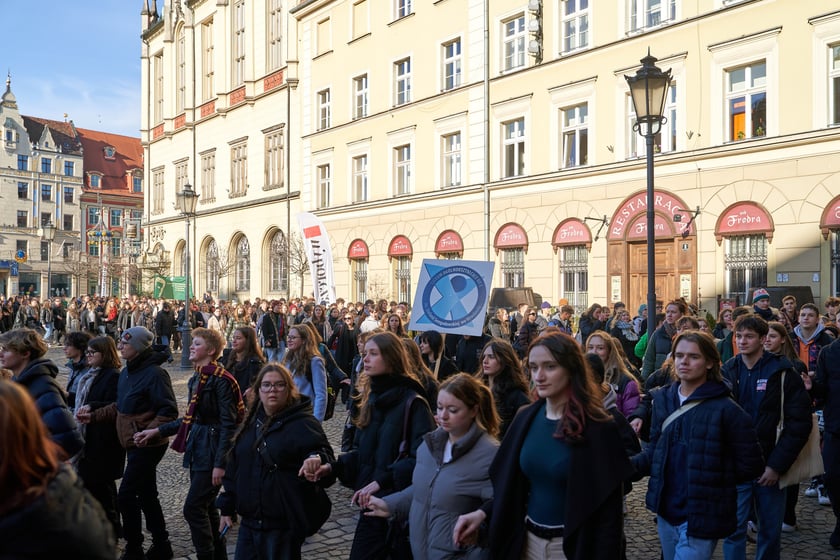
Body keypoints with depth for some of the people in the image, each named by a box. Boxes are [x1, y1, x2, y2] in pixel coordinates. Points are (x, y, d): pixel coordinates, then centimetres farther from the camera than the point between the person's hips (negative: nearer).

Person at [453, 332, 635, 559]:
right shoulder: (526, 418, -1)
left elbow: (609, 512, -16)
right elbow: (513, 486, 7)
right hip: (527, 538, 5)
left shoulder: (599, 428, -17)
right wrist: (483, 512, -6)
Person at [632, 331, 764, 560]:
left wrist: (711, 479, -6)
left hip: (701, 517, -6)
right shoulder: (663, 399, 5)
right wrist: (629, 465, -5)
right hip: (666, 512, 6)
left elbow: (751, 465, -9)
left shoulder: (726, 410, -13)